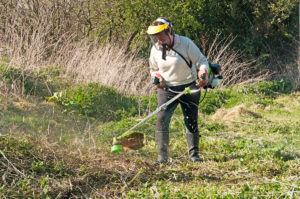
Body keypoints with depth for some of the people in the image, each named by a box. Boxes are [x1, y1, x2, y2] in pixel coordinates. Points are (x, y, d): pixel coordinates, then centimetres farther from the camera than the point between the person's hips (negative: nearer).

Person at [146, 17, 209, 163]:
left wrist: (203, 74, -27)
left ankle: (194, 154, 15)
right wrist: (157, 77, -6)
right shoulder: (155, 49, 0)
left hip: (189, 88, -2)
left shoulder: (186, 43, -11)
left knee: (191, 121, 3)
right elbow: (154, 69, 17)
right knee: (162, 119, -12)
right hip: (167, 90, 2)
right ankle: (162, 155, -7)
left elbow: (202, 61, -7)